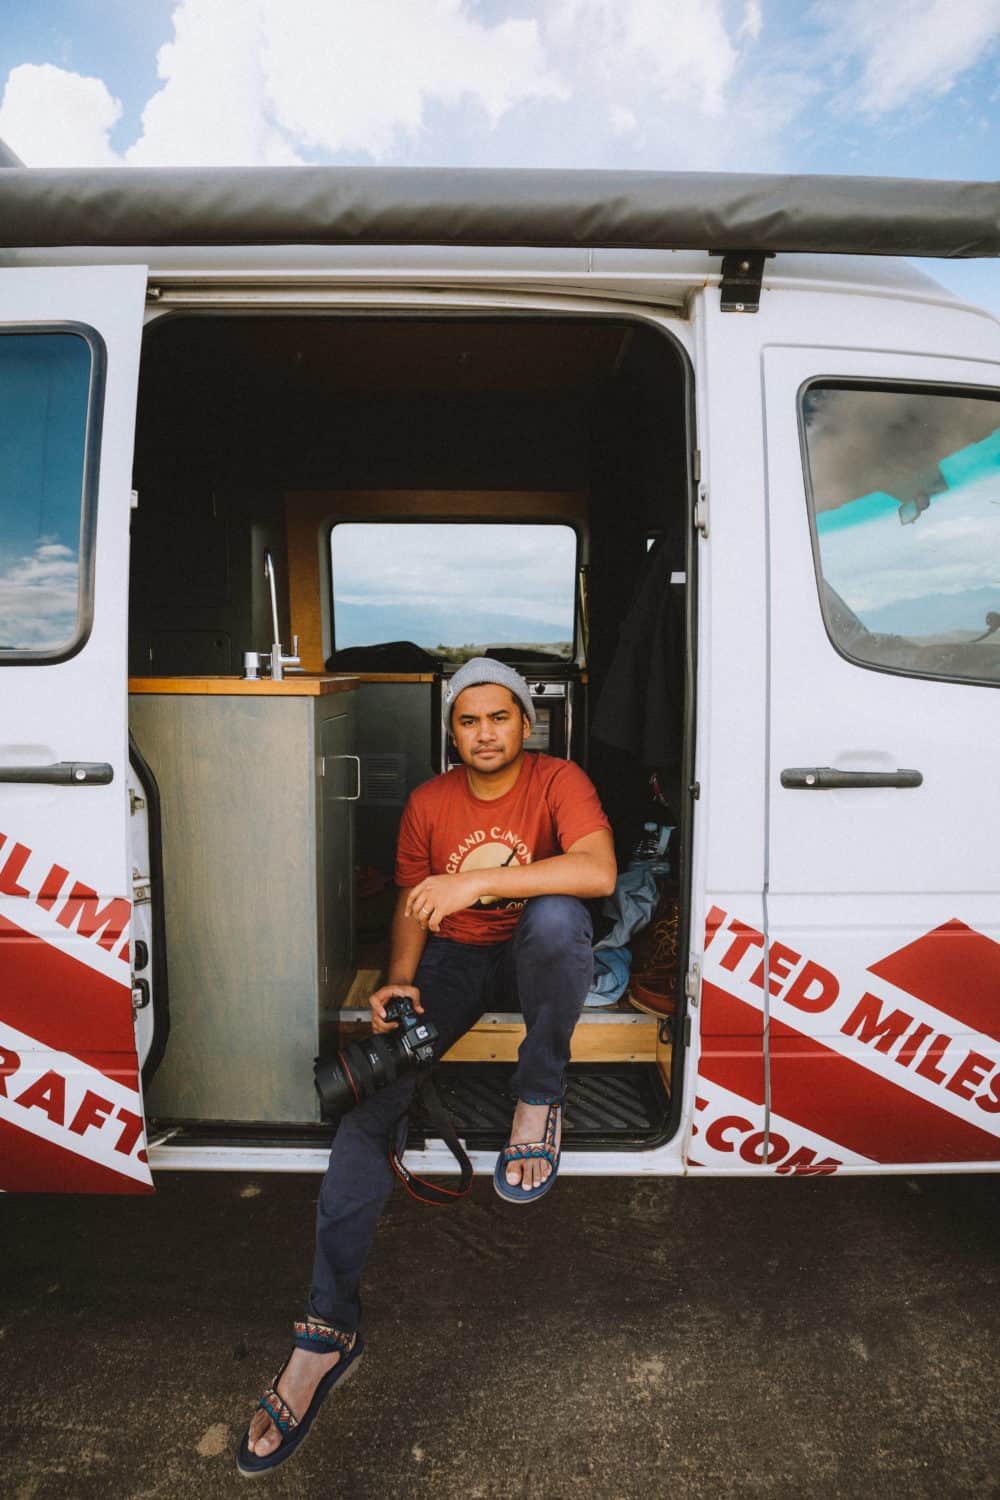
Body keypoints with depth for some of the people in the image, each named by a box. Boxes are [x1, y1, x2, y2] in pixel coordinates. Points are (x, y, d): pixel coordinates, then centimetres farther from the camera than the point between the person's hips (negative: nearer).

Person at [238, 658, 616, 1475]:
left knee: (557, 915, -39)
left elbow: (599, 871, -31)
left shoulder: (558, 781, -13)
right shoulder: (428, 803, -2)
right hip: (455, 956, 3)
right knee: (372, 1088, -20)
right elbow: (412, 906, 7)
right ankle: (329, 1330, -12)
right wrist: (399, 981, -12)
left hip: (535, 951, -2)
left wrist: (477, 880, -36)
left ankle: (540, 1100, -17)